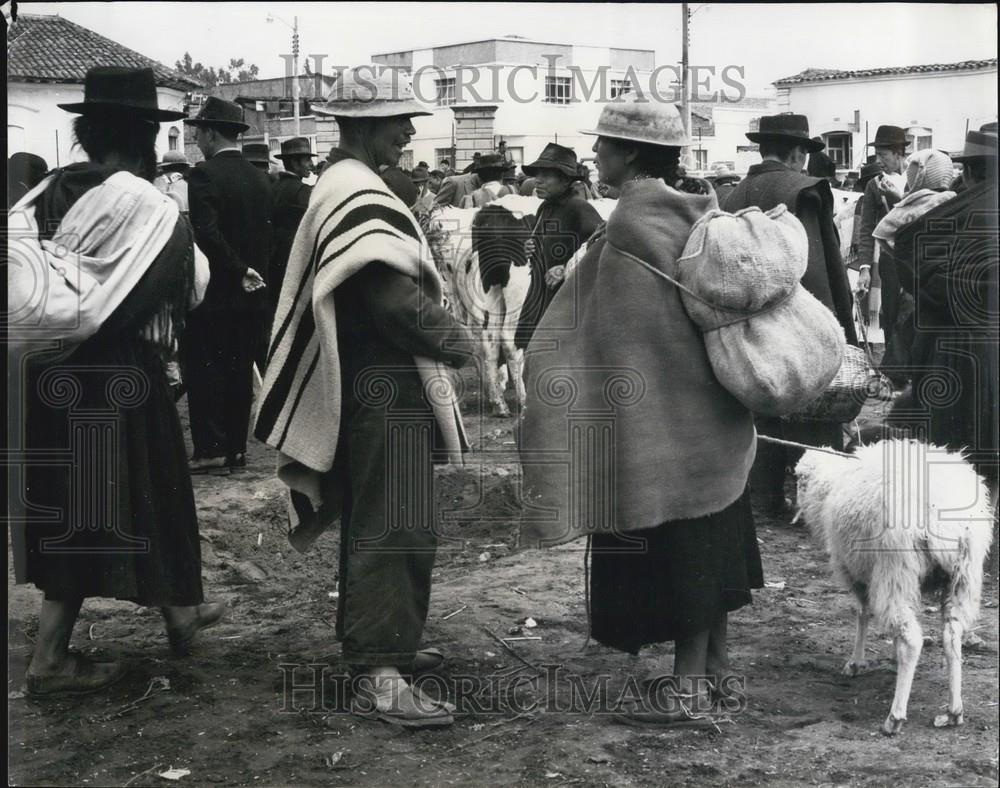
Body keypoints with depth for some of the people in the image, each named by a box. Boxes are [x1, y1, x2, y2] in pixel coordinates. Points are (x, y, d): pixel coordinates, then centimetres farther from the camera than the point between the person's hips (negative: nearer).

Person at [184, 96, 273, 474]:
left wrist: (239, 271, -16)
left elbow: (206, 233, -22)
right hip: (251, 297, 6)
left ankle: (211, 450, 0)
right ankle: (236, 447, 16)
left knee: (204, 370, 1)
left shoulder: (205, 174, -13)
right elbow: (268, 235, 9)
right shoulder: (261, 178, 8)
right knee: (239, 371, 11)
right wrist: (252, 271, 11)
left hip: (214, 291, -6)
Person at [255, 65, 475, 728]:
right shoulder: (361, 197, -19)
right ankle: (378, 677, -8)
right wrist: (460, 341, -10)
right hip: (388, 383, -11)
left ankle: (372, 640, 29)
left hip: (367, 379, 11)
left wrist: (441, 338, 13)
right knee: (397, 529, -10)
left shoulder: (341, 189, 15)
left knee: (372, 520, 18)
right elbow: (398, 297, -25)